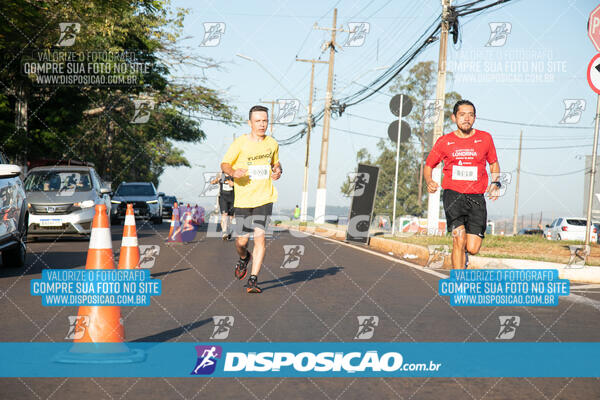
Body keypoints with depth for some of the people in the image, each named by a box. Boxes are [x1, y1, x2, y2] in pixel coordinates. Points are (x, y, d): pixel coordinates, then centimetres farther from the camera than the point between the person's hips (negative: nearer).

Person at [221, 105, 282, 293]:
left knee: (260, 236, -11)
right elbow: (224, 164, 2)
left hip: (264, 198, 1)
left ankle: (253, 280, -4)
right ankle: (244, 258, 39)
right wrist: (233, 172, -20)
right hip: (243, 199, -1)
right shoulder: (240, 143, -6)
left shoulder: (272, 143, 6)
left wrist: (278, 170, 2)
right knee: (241, 241, 2)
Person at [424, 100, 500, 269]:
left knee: (473, 248, -5)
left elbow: (494, 164, 22)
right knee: (459, 239, -19)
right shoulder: (444, 142, 5)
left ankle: (463, 251, 33)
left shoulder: (485, 138, 7)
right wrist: (429, 182, -5)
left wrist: (495, 183, 4)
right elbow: (428, 165, 15)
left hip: (476, 197, 1)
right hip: (453, 194, -1)